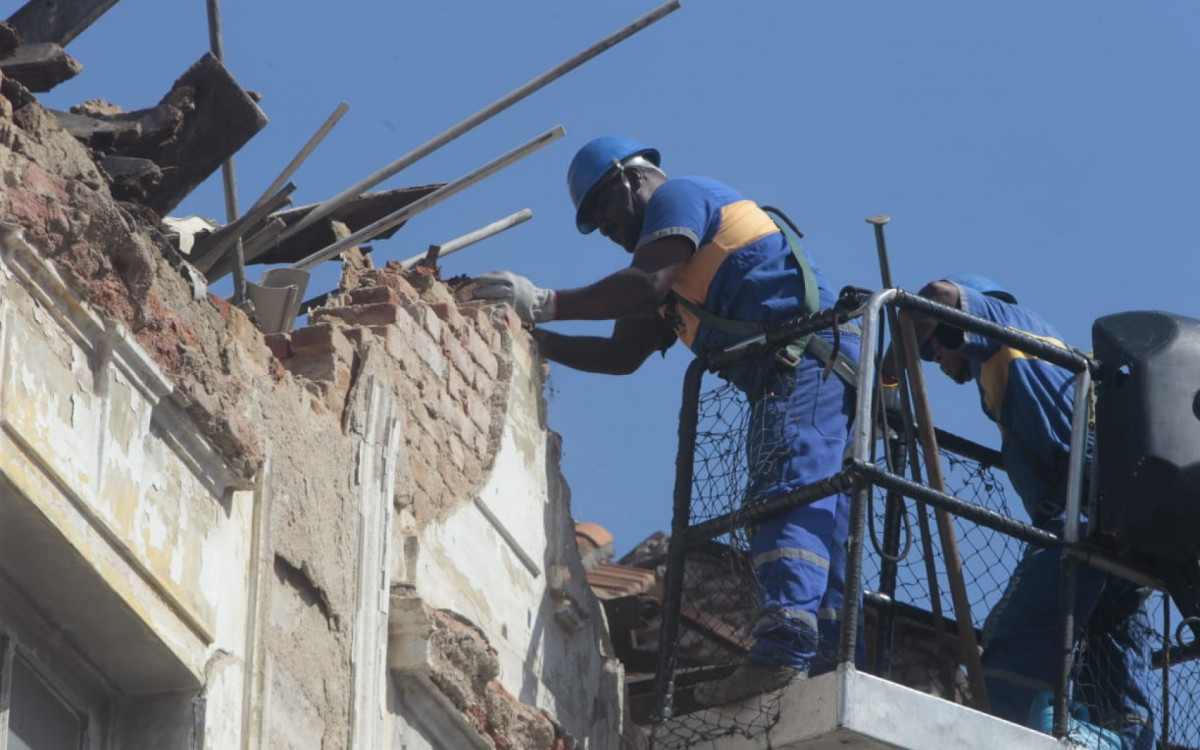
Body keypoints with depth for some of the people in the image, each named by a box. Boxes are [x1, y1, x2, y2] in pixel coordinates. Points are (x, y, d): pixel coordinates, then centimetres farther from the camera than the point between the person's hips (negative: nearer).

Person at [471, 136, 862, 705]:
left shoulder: (680, 196, 4)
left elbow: (646, 284, -15)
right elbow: (623, 354, 25)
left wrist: (544, 304, -13)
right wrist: (531, 338, 17)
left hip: (805, 358, -11)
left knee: (786, 497, -24)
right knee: (816, 520, 6)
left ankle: (783, 652, -39)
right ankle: (835, 672, 0)